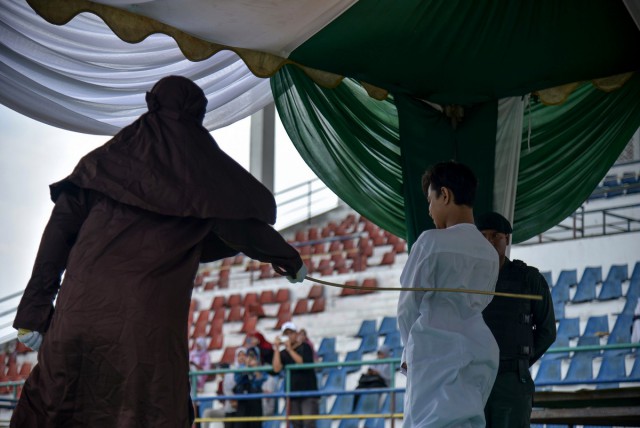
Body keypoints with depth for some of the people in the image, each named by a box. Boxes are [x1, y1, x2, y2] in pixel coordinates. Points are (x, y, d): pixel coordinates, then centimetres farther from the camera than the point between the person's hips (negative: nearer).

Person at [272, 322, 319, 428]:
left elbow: (303, 362, -16)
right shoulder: (283, 353, 10)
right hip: (292, 394, 4)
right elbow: (276, 368, -7)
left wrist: (289, 348, -13)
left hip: (308, 392, -4)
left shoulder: (305, 347, 2)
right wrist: (276, 349, -7)